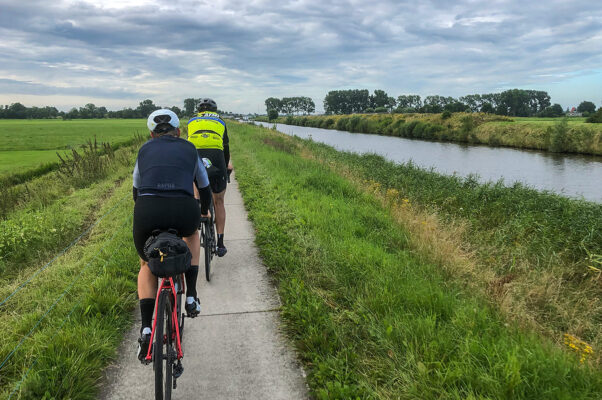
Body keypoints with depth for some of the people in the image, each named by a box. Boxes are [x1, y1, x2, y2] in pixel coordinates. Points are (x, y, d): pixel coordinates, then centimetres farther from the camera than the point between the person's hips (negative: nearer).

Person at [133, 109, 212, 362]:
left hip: (147, 210, 1)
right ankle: (191, 296, 25)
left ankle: (146, 329, 14)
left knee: (147, 266, 28)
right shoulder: (189, 149, 23)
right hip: (183, 211, -1)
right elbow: (204, 187, 34)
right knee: (191, 235, 37)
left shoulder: (145, 150, 25)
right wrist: (205, 211, 54)